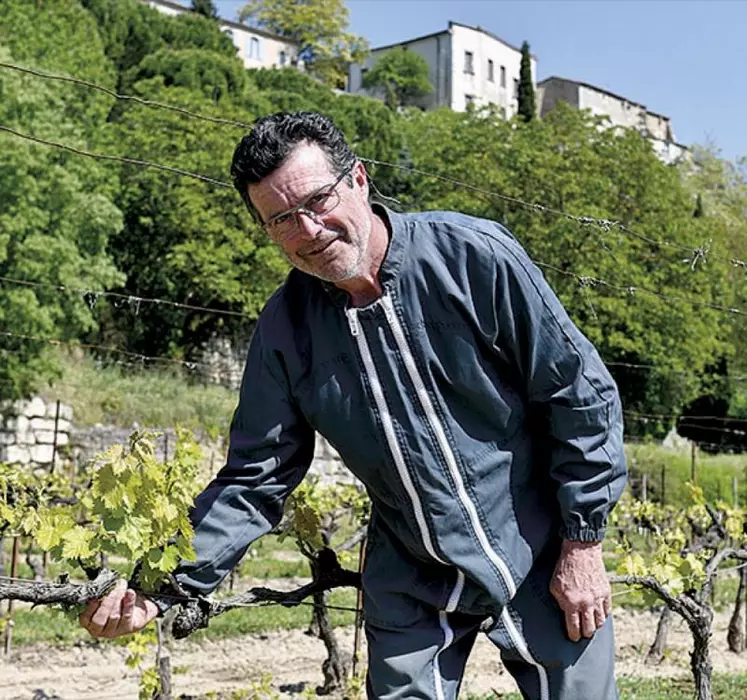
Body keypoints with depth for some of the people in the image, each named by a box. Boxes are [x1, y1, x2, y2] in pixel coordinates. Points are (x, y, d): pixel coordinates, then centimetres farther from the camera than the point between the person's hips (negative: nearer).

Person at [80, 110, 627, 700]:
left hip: (544, 563, -2)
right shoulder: (285, 327, -5)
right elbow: (254, 478, -2)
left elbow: (582, 394, -10)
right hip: (411, 585, 3)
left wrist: (583, 544, -9)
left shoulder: (476, 257, -16)